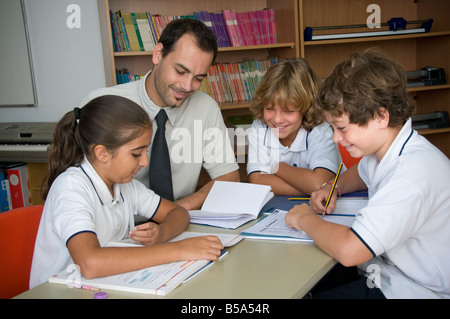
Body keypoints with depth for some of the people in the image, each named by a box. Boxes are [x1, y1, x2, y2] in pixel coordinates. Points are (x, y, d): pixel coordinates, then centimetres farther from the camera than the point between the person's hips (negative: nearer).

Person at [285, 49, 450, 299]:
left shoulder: (416, 171, -29)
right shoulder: (381, 146, 0)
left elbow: (349, 250, -36)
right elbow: (361, 173, 26)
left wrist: (305, 219, -17)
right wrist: (334, 187, 5)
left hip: (410, 290, -8)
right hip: (383, 271, 9)